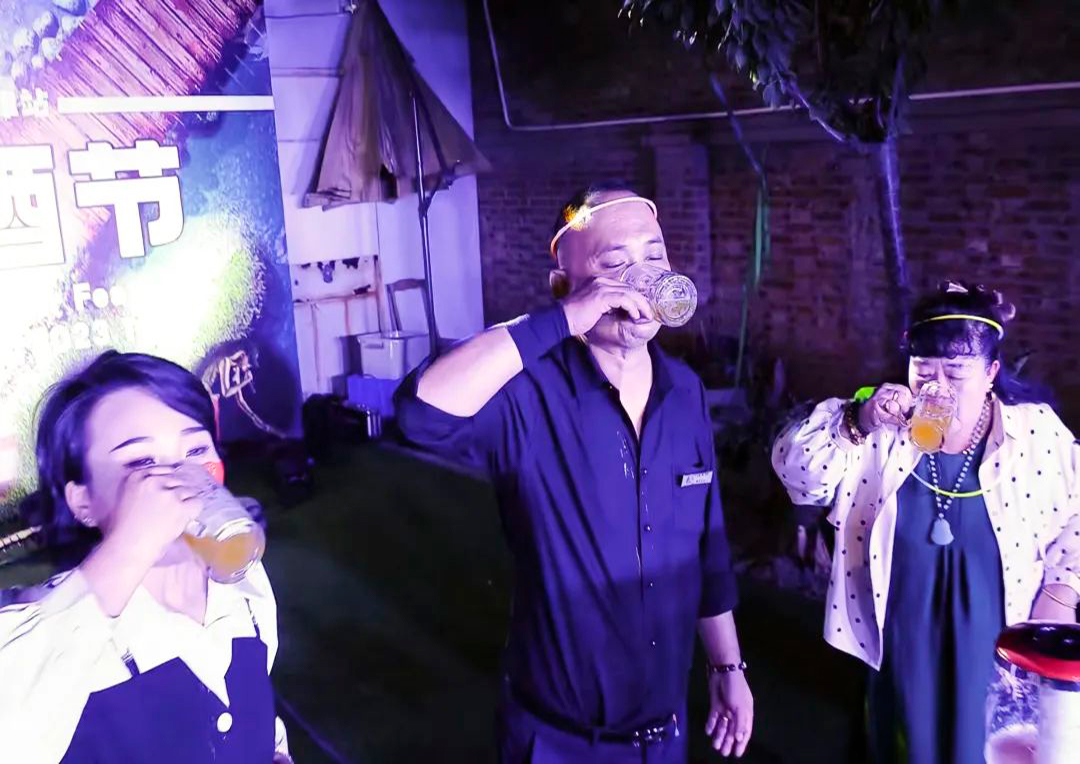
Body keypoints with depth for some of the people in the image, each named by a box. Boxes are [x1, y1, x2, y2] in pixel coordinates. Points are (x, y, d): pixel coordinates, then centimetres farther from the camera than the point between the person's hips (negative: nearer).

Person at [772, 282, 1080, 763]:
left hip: (997, 649, 0)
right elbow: (797, 469, -13)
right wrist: (856, 424, -27)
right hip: (902, 645, 0)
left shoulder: (1036, 431, -6)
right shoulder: (883, 429, -8)